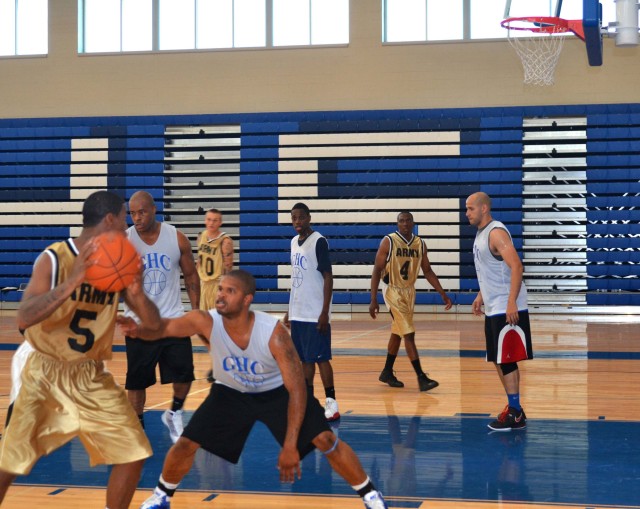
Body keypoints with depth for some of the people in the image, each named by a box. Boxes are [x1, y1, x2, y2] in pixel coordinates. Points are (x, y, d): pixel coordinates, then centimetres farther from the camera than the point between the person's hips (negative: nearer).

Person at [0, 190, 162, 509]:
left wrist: (137, 294, -24)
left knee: (133, 454, 0)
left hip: (91, 376, 5)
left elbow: (153, 324, -2)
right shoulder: (54, 258, -17)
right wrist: (72, 282, -40)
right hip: (44, 372, -5)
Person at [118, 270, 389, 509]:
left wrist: (290, 446, -34)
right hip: (231, 392, 2)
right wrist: (139, 329, -63)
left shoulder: (273, 331, -34)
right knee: (185, 444, -4)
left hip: (278, 391, -2)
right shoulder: (207, 321, -27)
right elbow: (164, 327, -37)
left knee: (325, 440, -14)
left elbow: (297, 388, -31)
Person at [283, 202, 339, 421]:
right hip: (298, 313, 7)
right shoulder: (294, 242, 12)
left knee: (320, 358, -4)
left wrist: (325, 312, -18)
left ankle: (330, 402, 2)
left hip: (315, 314, -7)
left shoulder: (319, 241, -10)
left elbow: (328, 278, -13)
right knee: (304, 359, 10)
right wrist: (289, 310, 17)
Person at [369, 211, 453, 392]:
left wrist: (443, 294, 2)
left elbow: (427, 271, 9)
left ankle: (387, 373, 29)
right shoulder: (388, 241, -13)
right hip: (394, 291, -6)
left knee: (397, 333, 15)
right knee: (409, 334, -12)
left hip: (410, 291, 6)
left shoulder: (420, 244, 2)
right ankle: (421, 378, -12)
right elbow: (377, 271, -12)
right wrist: (373, 300, -17)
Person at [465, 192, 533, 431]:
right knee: (499, 361, 12)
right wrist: (481, 296, 23)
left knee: (506, 360, -7)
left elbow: (516, 266, -23)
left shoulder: (496, 232, -15)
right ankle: (515, 411, 19)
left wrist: (511, 303, -28)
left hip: (507, 309, -10)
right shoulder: (481, 233, 15)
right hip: (493, 309, 10)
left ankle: (514, 412, 1)